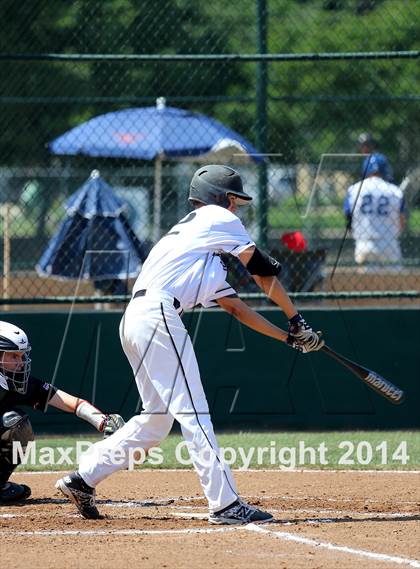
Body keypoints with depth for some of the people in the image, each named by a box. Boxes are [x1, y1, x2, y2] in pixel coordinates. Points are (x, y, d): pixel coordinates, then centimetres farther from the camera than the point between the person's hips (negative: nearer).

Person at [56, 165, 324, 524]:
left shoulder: (207, 259, 31)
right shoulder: (217, 219, 7)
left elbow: (234, 306, 29)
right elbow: (263, 271, 7)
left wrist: (290, 337, 26)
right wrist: (296, 320, 15)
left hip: (134, 319, 10)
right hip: (158, 315, -10)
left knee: (159, 416, 16)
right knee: (192, 412, -11)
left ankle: (83, 478, 17)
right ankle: (225, 504, -14)